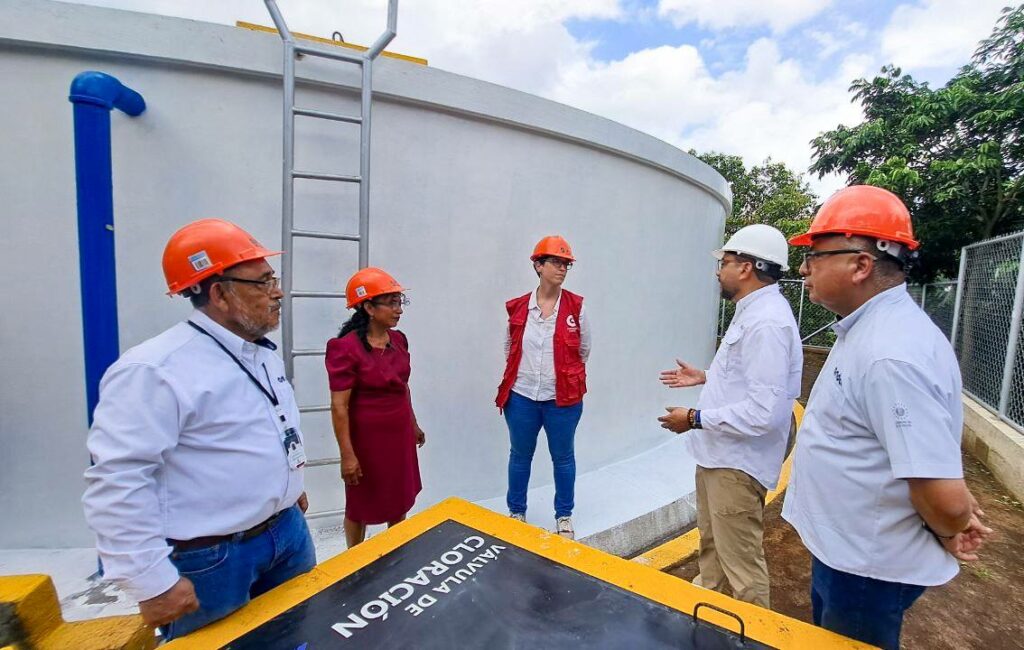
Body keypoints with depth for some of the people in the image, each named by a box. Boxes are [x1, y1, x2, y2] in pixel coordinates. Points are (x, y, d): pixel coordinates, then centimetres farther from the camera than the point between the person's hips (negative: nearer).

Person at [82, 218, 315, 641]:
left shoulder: (265, 354, 5)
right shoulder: (155, 370, -24)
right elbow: (116, 481, -25)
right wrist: (152, 581, -21)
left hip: (287, 530, 8)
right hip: (210, 558, -8)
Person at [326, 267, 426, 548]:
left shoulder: (399, 340, 1)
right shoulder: (347, 348, -20)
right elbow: (339, 406, -19)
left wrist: (413, 424, 17)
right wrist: (347, 454, -18)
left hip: (399, 433, 7)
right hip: (367, 438, -6)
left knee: (400, 499, 21)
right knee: (361, 505, 15)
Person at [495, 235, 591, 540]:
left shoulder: (576, 307, -6)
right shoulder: (517, 307, -2)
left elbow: (584, 351, 5)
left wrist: (565, 375, 9)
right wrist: (521, 374, 10)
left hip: (562, 399, -1)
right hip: (521, 397, 2)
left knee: (563, 457, 14)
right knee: (520, 455, 17)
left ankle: (564, 517, 35)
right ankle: (516, 512, 38)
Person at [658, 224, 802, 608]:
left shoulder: (767, 321, -24)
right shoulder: (752, 312, 9)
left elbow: (762, 413, -30)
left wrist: (695, 419, -22)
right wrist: (705, 377, 16)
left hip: (737, 464, -11)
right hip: (718, 455, 11)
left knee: (742, 566, 5)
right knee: (712, 543, 27)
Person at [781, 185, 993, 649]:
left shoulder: (891, 354, -31)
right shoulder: (867, 328, 2)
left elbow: (944, 498, -30)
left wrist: (948, 534, -9)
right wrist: (953, 516, 9)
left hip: (867, 569, -9)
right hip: (841, 547, 9)